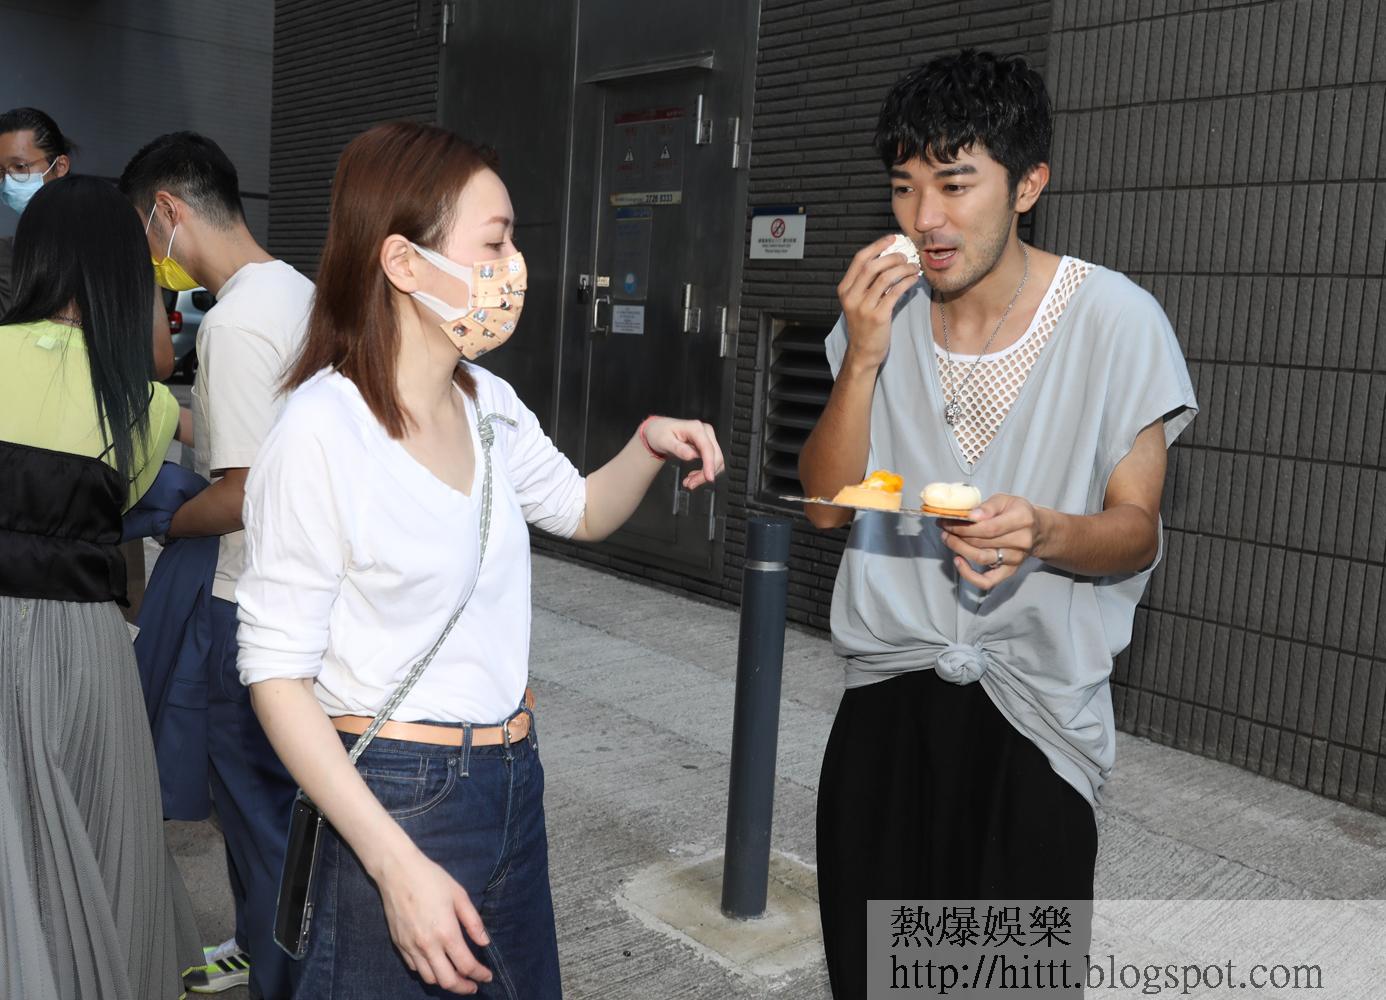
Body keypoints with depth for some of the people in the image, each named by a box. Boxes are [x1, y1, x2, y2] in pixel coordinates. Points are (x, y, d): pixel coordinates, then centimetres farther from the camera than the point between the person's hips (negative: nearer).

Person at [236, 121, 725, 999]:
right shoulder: (321, 431, -19)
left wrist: (649, 444, -3)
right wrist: (398, 865, -21)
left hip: (514, 782, 7)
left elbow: (585, 513, 19)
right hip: (398, 798, -7)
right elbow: (276, 672, -17)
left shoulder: (489, 403, 1)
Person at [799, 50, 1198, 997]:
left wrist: (1045, 534, -30)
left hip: (1038, 706, -3)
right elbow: (826, 504, -3)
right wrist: (863, 356, -17)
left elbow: (1137, 529, -8)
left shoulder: (1116, 320, -12)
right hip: (889, 694, 4)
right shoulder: (886, 312, 0)